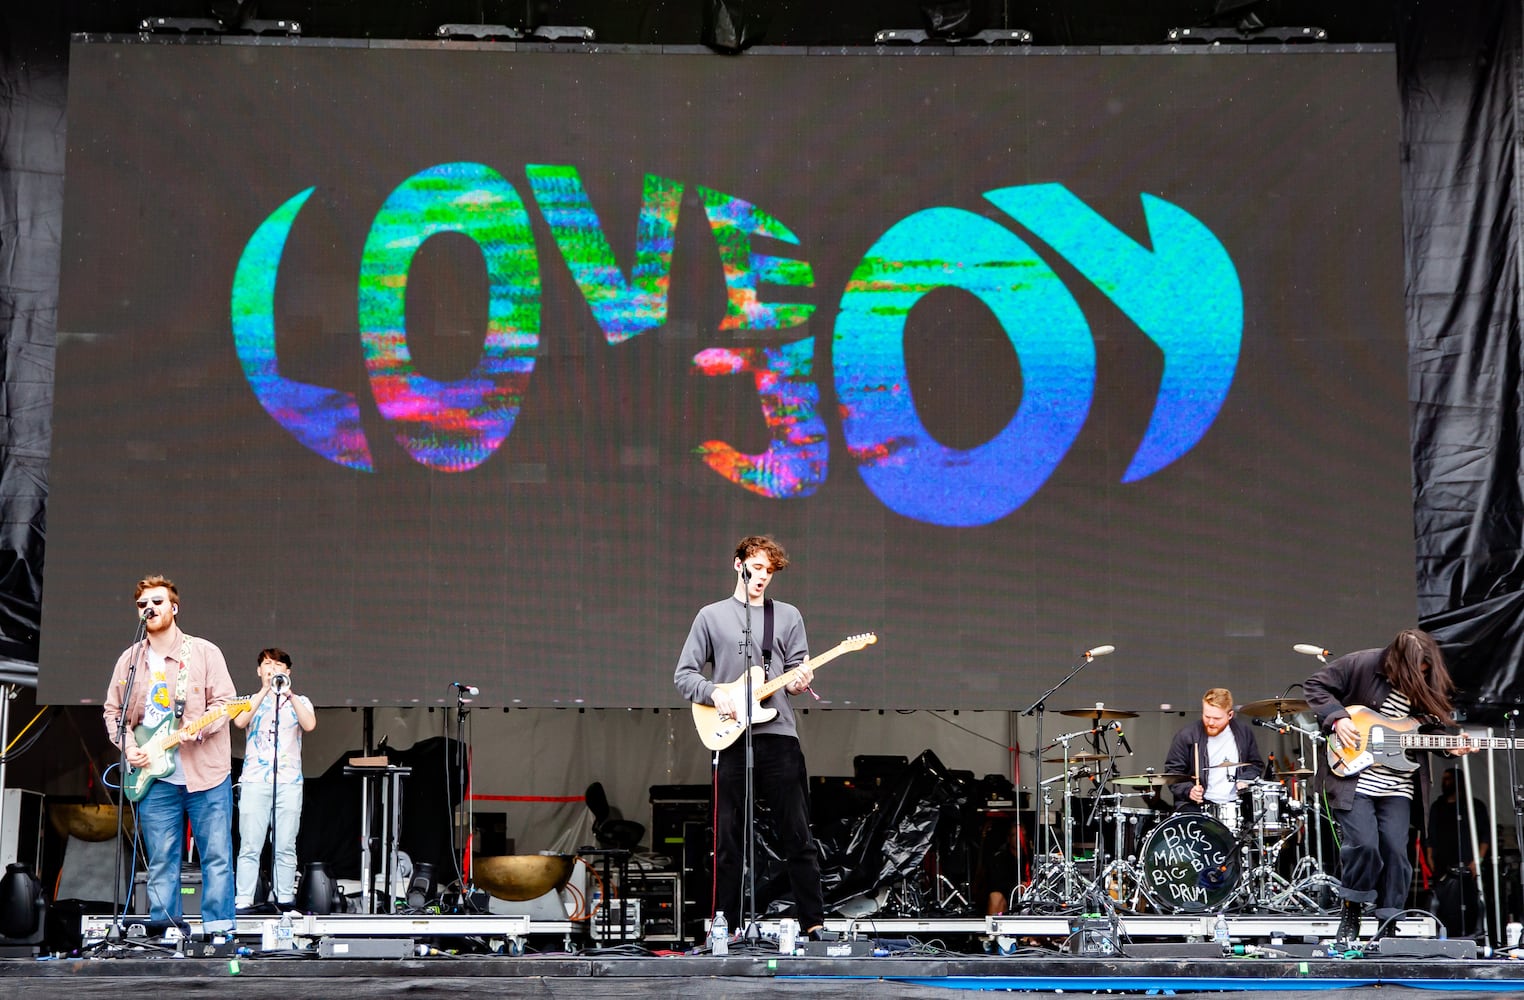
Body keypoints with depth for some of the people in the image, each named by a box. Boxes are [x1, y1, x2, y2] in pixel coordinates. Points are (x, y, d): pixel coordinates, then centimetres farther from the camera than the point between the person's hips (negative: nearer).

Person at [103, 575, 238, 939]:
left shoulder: (204, 653, 0)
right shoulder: (130, 659, 10)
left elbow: (225, 702, -4)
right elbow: (113, 710, 14)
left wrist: (199, 728, -21)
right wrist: (128, 746, -2)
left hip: (205, 771, -3)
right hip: (153, 776, 3)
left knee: (217, 857, -2)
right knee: (161, 863, 7)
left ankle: (219, 932, 1)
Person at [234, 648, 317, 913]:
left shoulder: (299, 702, 16)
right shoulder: (251, 700, 14)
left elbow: (310, 725, -6)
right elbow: (240, 722, -9)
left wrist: (289, 694, -12)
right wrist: (265, 691, -12)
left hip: (289, 782, 1)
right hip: (255, 782, -1)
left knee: (285, 848, 0)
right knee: (250, 848, -6)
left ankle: (285, 900, 3)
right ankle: (244, 902, -6)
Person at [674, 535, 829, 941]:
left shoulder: (788, 616, 12)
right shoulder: (711, 616, 9)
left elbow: (797, 672, 10)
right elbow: (684, 673, 8)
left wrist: (798, 682, -12)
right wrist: (715, 693, -9)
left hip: (779, 735, 0)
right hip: (731, 737, 0)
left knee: (796, 835, -1)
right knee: (729, 839, 2)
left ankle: (814, 921, 3)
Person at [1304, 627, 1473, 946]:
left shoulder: (1429, 685, 2)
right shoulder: (1363, 665, -10)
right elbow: (1315, 686, -3)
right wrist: (1337, 717, -15)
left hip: (1397, 787, 4)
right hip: (1353, 779, -4)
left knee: (1395, 852, -3)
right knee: (1363, 844, -15)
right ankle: (1350, 915, 7)